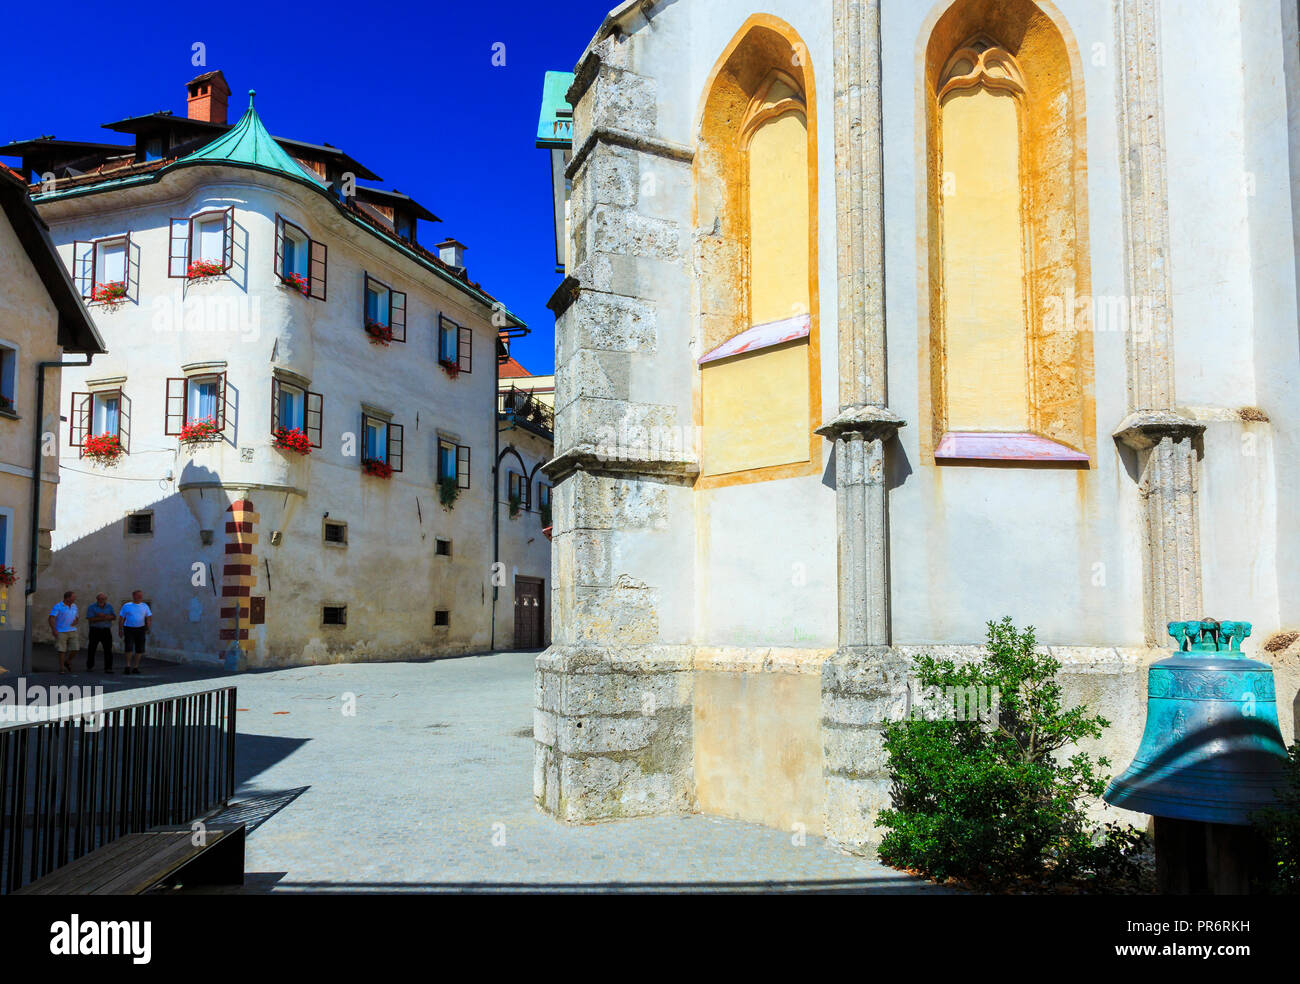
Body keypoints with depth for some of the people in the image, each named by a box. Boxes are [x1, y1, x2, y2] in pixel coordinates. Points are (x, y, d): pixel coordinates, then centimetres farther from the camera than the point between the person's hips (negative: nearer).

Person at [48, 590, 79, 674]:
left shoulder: (74, 606, 13)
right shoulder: (58, 607, -6)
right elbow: (51, 618, -12)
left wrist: (76, 620, -2)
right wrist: (54, 630, -22)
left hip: (72, 632, 5)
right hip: (61, 632, -5)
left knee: (74, 650, -2)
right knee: (62, 650, -3)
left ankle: (66, 663, 22)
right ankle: (62, 668, 8)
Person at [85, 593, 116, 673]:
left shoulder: (109, 607, 9)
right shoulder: (92, 607, -1)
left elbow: (114, 617, -1)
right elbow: (90, 619, -13)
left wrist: (103, 615, -16)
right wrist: (104, 618, -16)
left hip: (106, 630, 1)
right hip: (95, 630, -1)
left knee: (108, 649, -7)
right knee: (91, 649, 6)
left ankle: (108, 668, -7)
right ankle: (89, 666, 24)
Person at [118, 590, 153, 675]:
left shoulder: (145, 606, 7)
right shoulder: (126, 606, 3)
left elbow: (149, 618, 5)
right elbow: (121, 618, 6)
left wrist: (148, 628, -10)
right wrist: (120, 630, 1)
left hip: (140, 629, 2)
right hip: (128, 629, -2)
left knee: (139, 649, 1)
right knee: (128, 648, -9)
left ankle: (135, 667, 11)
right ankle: (128, 666, 6)